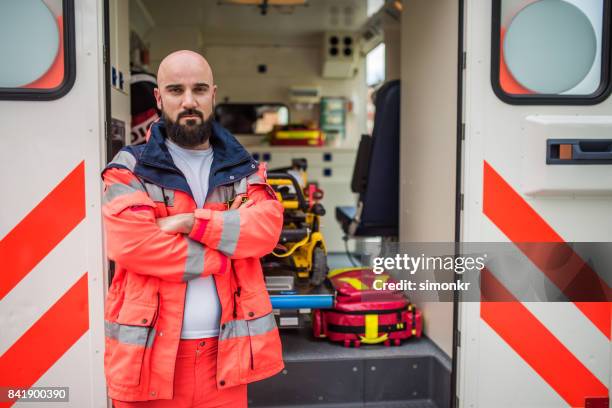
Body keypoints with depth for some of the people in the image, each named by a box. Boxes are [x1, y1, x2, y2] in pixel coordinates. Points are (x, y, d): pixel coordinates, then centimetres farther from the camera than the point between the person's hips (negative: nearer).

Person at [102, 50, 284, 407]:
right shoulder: (129, 170, -1)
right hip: (150, 349, -2)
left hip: (226, 347, 3)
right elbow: (130, 243, -17)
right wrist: (228, 251, -11)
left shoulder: (243, 170, 10)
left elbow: (267, 228, -7)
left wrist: (193, 222, -18)